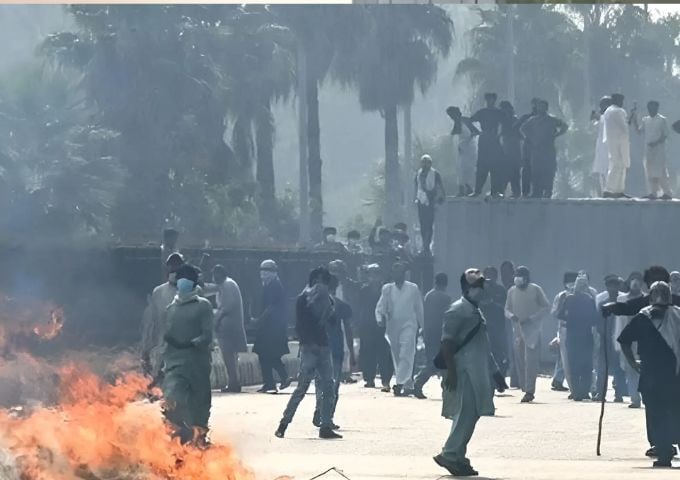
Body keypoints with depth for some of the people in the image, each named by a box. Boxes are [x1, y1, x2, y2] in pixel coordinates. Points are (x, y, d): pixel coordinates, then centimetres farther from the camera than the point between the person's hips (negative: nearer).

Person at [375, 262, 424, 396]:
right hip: (392, 326, 4)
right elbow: (380, 307, 7)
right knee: (397, 358, 6)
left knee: (406, 355, -19)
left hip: (408, 325, -4)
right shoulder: (387, 289, 10)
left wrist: (421, 327, 10)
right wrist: (380, 318, -13)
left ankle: (400, 383, -28)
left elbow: (419, 309, 10)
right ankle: (408, 386, 16)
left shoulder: (413, 289, 4)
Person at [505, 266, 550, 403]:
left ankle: (529, 391, -15)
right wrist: (511, 315, -9)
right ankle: (525, 389, 11)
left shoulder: (535, 290, -3)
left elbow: (546, 307, -2)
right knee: (519, 360, 3)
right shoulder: (512, 291, 8)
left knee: (530, 360, -13)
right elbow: (507, 309, 15)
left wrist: (532, 318, -14)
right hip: (517, 329, 5)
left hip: (532, 329, -5)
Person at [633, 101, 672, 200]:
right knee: (649, 171, 4)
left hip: (659, 148, -6)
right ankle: (653, 192, 9)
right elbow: (639, 131, 11)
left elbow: (665, 135, -6)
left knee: (660, 171, -8)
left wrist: (656, 143, -18)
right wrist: (635, 122, -4)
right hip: (648, 149, 6)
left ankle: (667, 193, -4)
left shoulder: (662, 120, -4)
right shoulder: (645, 120, 13)